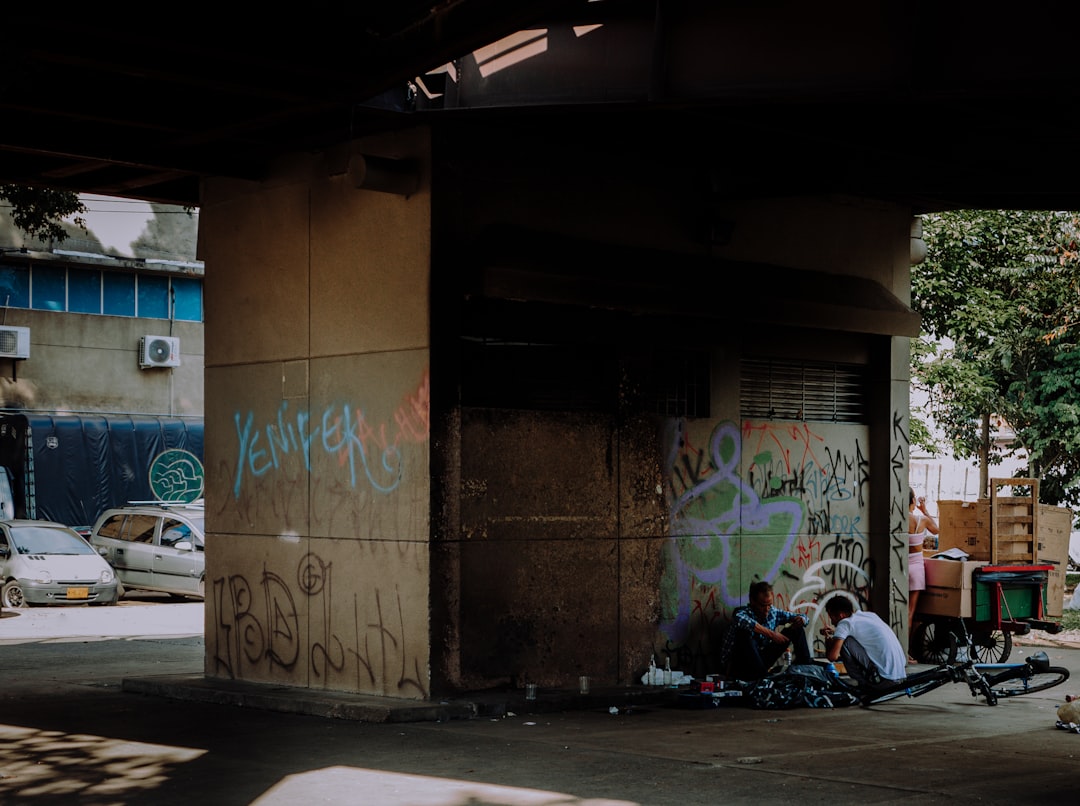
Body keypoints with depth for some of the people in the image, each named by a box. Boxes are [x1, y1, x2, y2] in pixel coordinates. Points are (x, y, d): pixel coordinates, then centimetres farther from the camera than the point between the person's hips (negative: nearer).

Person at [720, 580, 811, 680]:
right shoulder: (743, 612, -21)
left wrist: (801, 620, -19)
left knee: (797, 629, 2)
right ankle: (763, 677, -34)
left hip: (763, 659, 6)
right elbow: (739, 620, -48)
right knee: (744, 633, -37)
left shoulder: (773, 612, -3)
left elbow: (802, 617, 8)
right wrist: (771, 634, -44)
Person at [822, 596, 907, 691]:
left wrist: (828, 643, 7)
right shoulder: (869, 615, 16)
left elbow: (833, 656, -15)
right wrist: (835, 632, 32)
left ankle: (864, 684, 2)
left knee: (844, 643, -5)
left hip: (883, 678, -8)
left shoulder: (845, 623, -7)